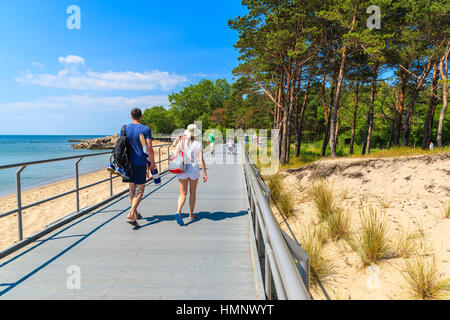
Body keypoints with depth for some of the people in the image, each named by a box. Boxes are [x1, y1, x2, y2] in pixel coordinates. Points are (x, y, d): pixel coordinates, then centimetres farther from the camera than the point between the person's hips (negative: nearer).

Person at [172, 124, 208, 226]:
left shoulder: (181, 142, -3)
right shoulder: (198, 144, -6)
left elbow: (174, 155, -6)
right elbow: (201, 160, -8)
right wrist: (205, 174, -1)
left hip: (182, 170, 1)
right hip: (194, 170, -1)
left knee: (183, 193, 6)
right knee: (192, 193, 16)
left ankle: (178, 212, -17)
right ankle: (191, 214, 27)